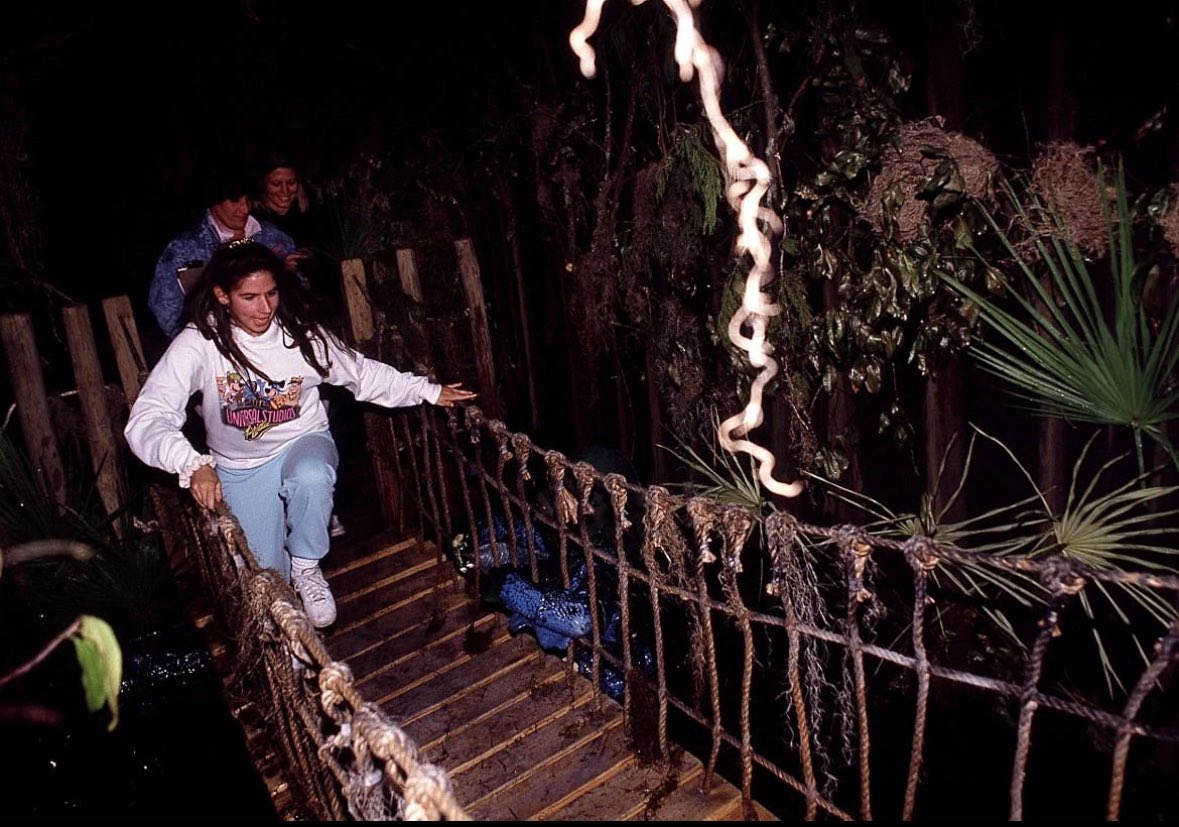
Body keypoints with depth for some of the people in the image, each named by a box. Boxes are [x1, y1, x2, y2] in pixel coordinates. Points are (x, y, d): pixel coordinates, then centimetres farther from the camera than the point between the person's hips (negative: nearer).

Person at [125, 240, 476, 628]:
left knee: (311, 479, -38)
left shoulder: (301, 332, -12)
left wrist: (429, 391, -2)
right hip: (240, 469, 0)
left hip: (303, 443, 0)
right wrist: (192, 464, -46)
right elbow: (146, 419, -29)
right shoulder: (198, 343, -20)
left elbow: (363, 373, 1)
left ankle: (307, 568, -10)